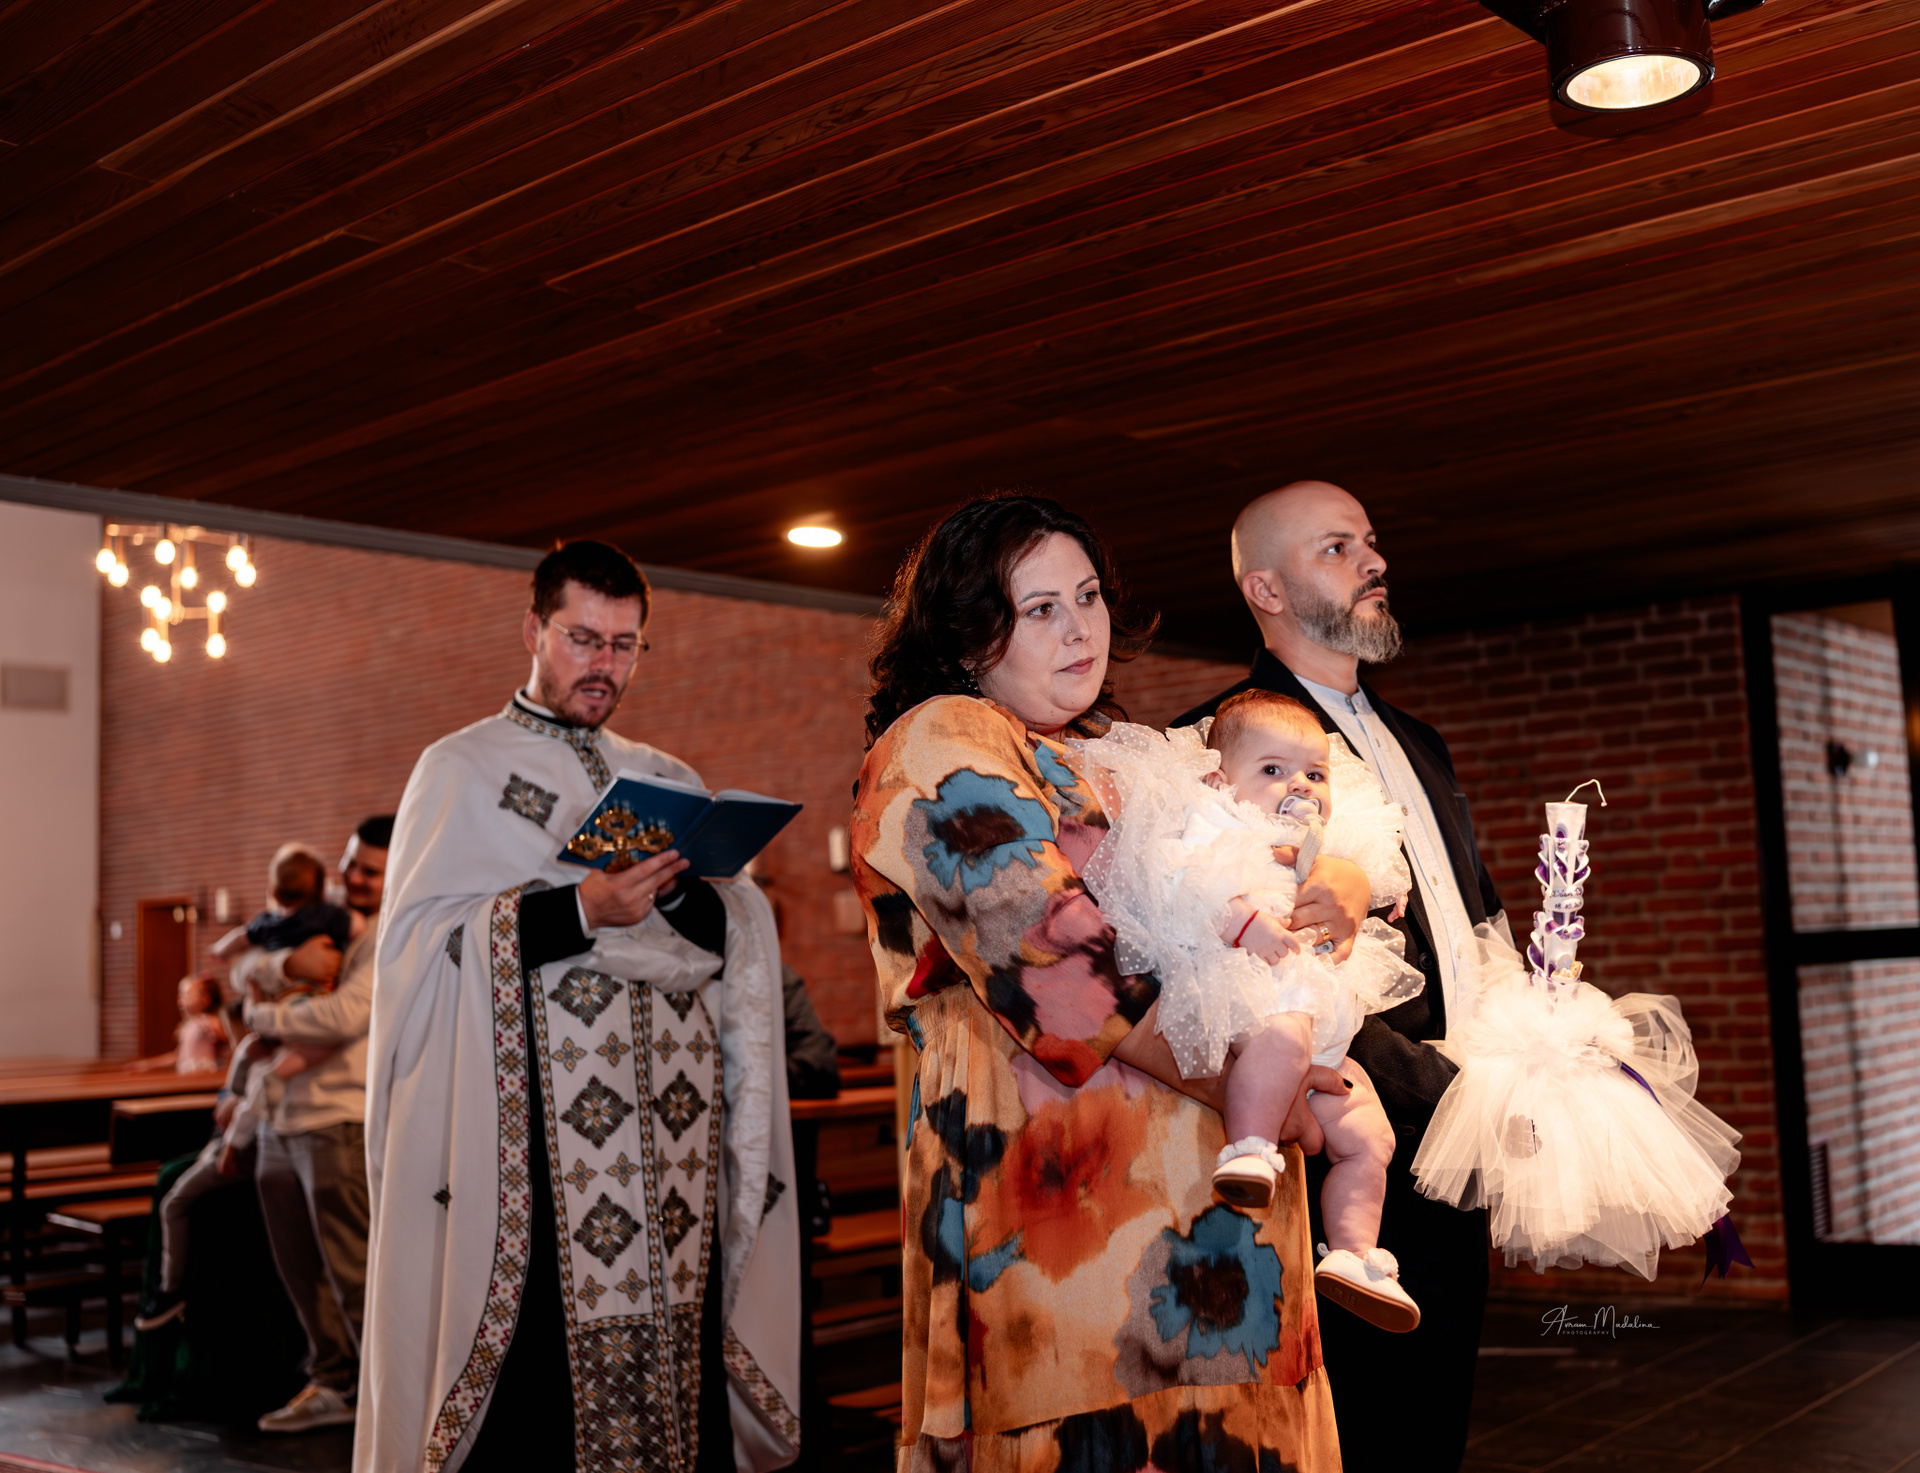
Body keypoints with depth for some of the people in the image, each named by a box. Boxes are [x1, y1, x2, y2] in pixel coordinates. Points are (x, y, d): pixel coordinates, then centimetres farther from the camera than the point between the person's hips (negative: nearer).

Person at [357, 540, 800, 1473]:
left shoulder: (670, 782, 20)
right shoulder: (460, 771, 9)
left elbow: (746, 937, 9)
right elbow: (424, 941, -5)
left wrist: (675, 893, -12)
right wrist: (582, 910, -16)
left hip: (671, 1126, 4)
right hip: (532, 1130, -3)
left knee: (676, 1350, -1)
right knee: (540, 1354, -9)